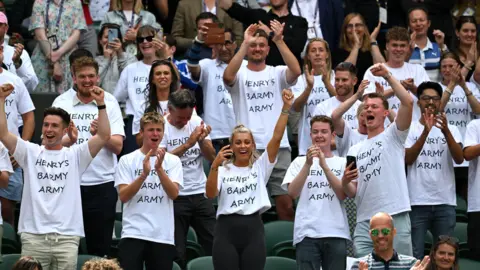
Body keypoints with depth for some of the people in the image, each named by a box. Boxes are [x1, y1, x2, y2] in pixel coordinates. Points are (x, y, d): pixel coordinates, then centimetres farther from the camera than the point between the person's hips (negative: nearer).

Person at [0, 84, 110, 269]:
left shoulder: (75, 156, 9)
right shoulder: (31, 153, 10)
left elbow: (104, 136, -3)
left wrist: (101, 104, -12)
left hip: (67, 237, 0)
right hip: (33, 235, 0)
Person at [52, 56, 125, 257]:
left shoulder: (109, 102, 4)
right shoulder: (61, 102, 4)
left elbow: (118, 146, -3)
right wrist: (69, 139, -23)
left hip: (102, 183, 0)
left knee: (100, 248, 5)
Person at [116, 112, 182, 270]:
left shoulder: (173, 161, 7)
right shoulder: (127, 160, 4)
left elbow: (174, 194, -6)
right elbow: (123, 196, -6)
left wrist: (159, 169, -20)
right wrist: (144, 174, -19)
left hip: (164, 235, 2)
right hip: (133, 233, -2)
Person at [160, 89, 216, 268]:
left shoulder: (196, 122, 7)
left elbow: (211, 157, 5)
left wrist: (202, 139, -14)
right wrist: (189, 143, -24)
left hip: (200, 193, 4)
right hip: (175, 198, -4)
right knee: (177, 253, 1)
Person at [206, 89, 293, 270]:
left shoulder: (260, 167, 9)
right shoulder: (223, 170, 6)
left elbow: (277, 138, -1)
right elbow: (210, 194, -11)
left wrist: (286, 108, -11)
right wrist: (214, 166, -25)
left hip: (253, 230, 1)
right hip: (226, 230, -1)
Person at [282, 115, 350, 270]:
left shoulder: (342, 163, 10)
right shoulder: (299, 162, 11)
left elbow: (343, 194, -5)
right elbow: (292, 193, -3)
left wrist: (324, 165, -13)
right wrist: (308, 164, -13)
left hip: (336, 233, 1)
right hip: (307, 233, 0)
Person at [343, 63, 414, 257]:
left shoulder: (393, 136, 8)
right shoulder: (355, 150, 21)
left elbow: (408, 102, -8)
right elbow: (352, 192, 17)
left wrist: (387, 76, -8)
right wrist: (345, 181, -6)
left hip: (395, 218, -4)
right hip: (364, 221, 4)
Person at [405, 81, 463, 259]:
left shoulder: (451, 130, 8)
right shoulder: (410, 129, 4)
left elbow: (459, 159, -8)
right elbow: (407, 159, -10)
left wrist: (446, 131, -23)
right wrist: (425, 132, -21)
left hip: (445, 202, 2)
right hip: (417, 202, -2)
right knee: (414, 254, -2)